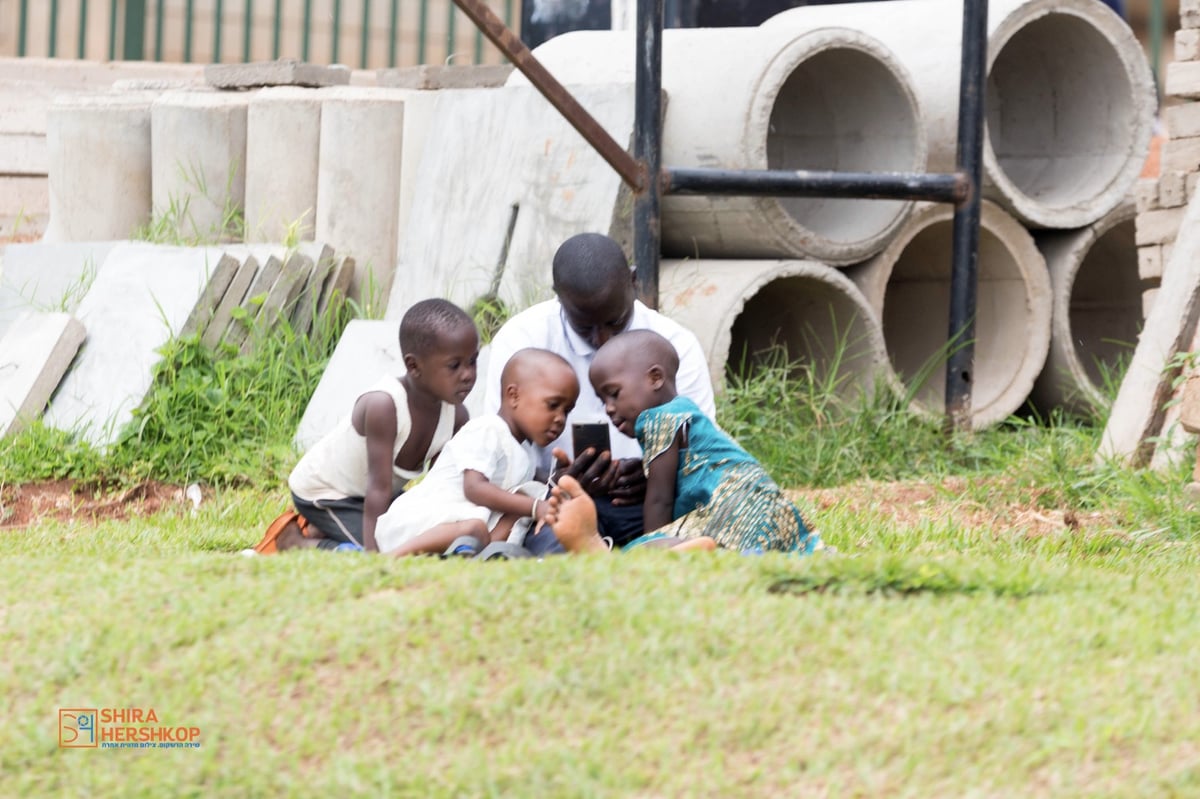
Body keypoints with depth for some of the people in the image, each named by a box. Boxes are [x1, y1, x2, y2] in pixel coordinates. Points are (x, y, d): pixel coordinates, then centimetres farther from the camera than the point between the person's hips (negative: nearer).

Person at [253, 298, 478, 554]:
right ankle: (292, 539, -3)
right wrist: (374, 553, -39)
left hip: (363, 493, 8)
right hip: (323, 492, -8)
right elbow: (379, 488, -36)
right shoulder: (383, 405, -35)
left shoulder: (456, 415, -15)